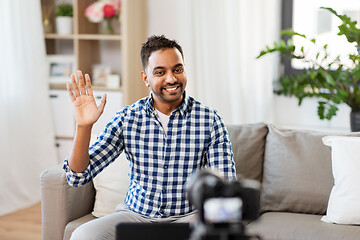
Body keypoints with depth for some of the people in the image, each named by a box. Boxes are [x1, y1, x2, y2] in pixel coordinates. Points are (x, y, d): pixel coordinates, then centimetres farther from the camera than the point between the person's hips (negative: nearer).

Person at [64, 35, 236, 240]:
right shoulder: (127, 119, 0)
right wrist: (84, 126, -18)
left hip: (188, 216, -1)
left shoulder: (210, 120, -4)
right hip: (135, 215, 1)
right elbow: (78, 177, -3)